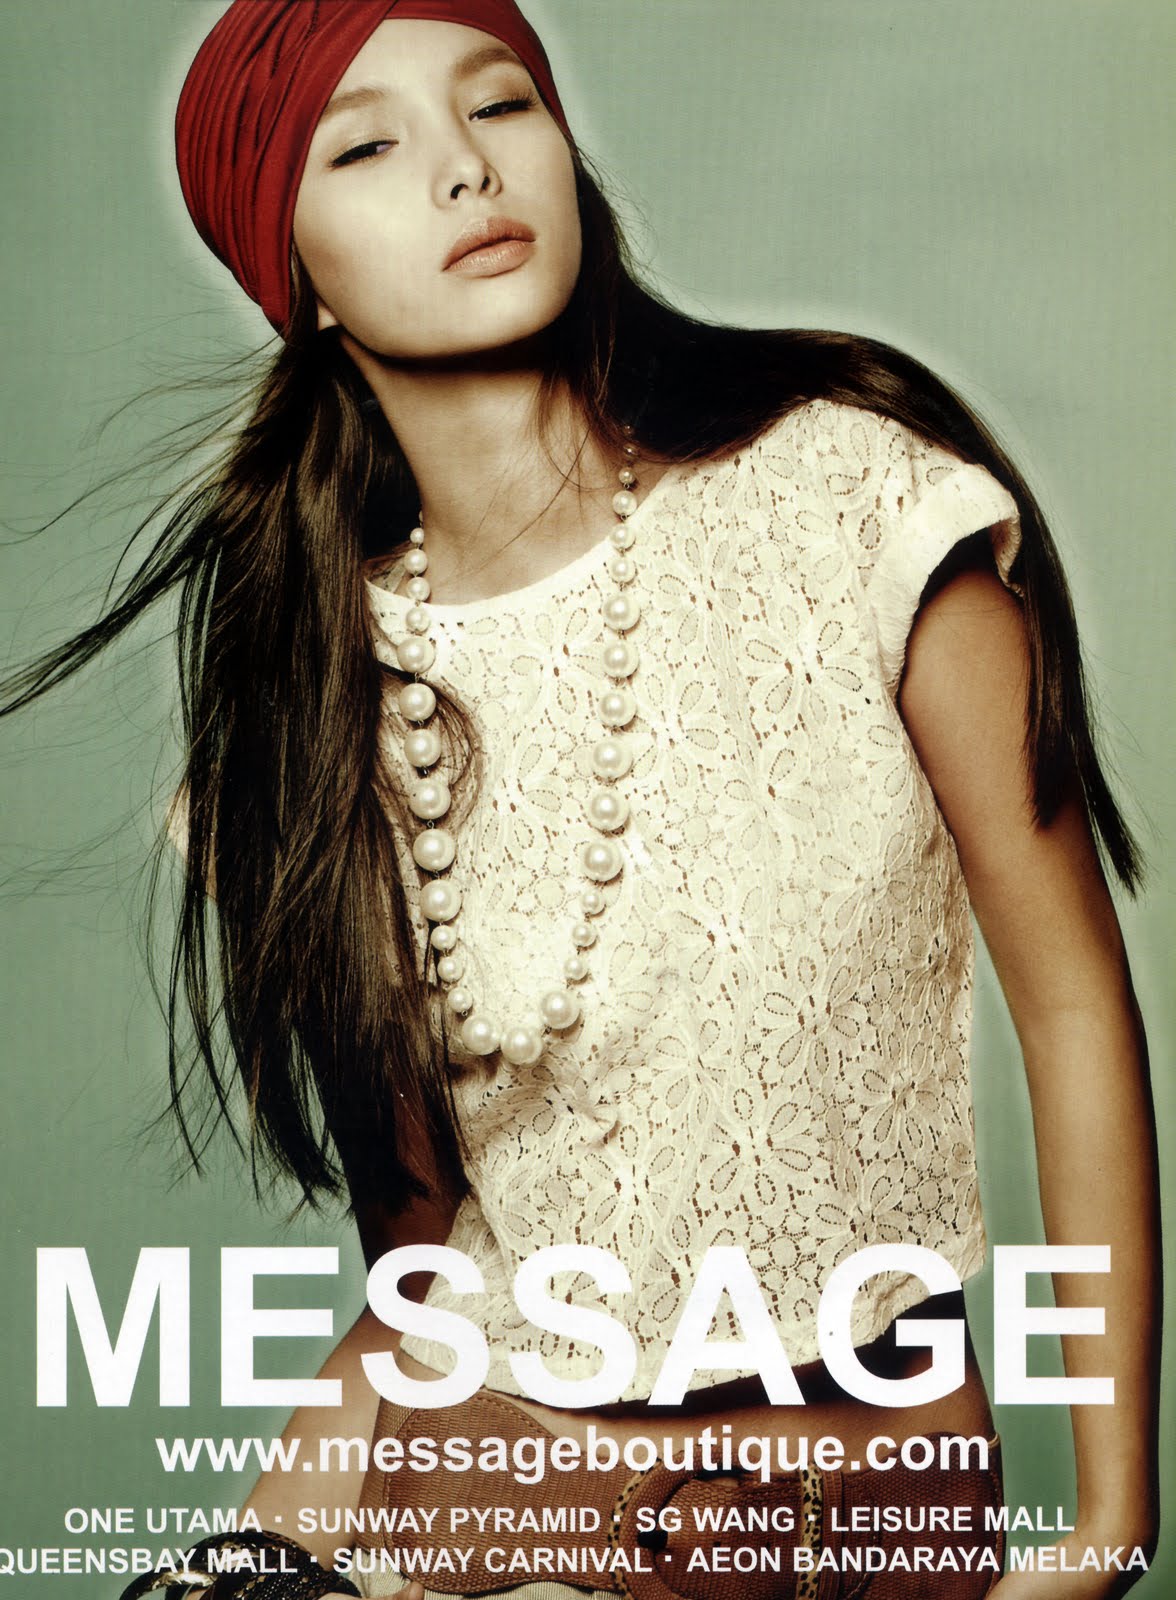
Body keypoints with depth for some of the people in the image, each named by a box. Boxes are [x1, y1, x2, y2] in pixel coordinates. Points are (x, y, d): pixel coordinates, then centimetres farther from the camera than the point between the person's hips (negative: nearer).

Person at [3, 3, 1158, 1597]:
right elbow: (428, 1208, 2)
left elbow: (1074, 1003, -11)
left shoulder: (853, 491, -14)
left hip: (874, 1456, -1)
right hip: (477, 1468, 2)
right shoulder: (308, 678, -5)